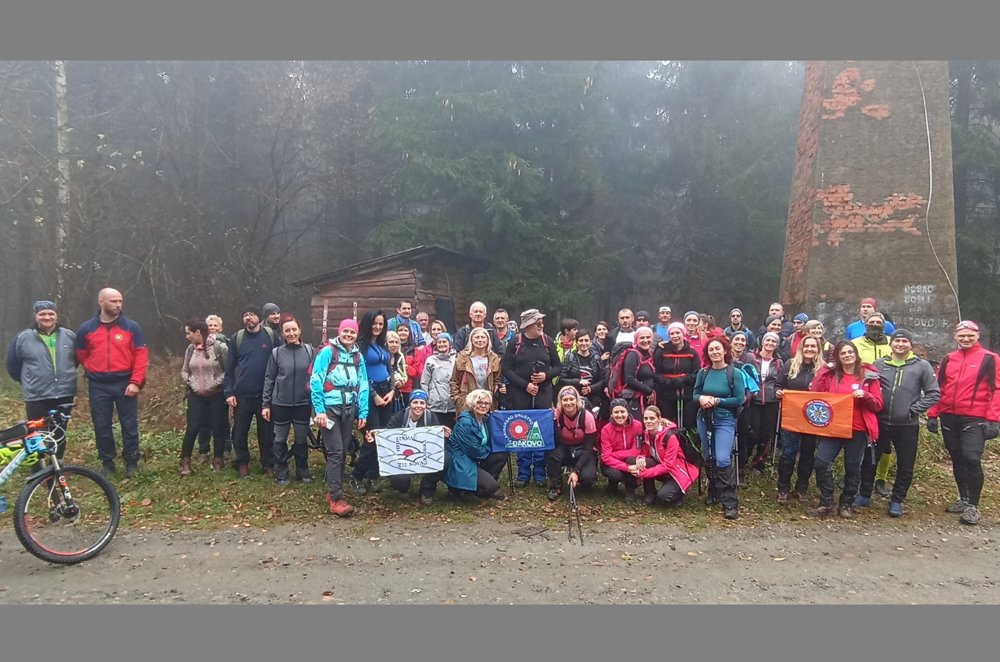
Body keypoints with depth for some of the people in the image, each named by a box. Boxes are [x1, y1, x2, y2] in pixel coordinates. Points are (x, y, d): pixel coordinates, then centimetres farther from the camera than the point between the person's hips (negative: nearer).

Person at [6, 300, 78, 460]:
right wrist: (29, 382, 11)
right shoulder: (23, 338, -3)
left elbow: (77, 359, 19)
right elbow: (12, 365, 8)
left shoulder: (69, 336, 3)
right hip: (37, 398, -2)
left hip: (65, 395, 2)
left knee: (60, 434, 12)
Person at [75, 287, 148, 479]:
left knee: (129, 425, 4)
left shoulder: (131, 327, -2)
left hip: (125, 384, -1)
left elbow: (141, 355, -4)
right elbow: (81, 355, 18)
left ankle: (131, 462, 17)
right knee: (101, 426, 8)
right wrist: (94, 372, 11)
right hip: (98, 386, 2)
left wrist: (135, 382, -11)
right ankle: (107, 462, 23)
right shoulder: (86, 329, 3)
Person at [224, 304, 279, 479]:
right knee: (240, 431, 8)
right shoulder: (237, 338, 2)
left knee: (266, 431, 7)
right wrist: (228, 392, -4)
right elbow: (229, 367, 3)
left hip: (265, 394, -1)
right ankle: (242, 463, 25)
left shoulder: (271, 336, -2)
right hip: (241, 394, 1)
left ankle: (268, 464, 20)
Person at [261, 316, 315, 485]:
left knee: (302, 440, 12)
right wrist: (265, 404, -1)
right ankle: (281, 474, 25)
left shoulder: (309, 351, -3)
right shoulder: (276, 352, -4)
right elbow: (269, 379, 1)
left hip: (303, 403, 0)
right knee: (280, 441, 10)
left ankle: (302, 472, 28)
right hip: (281, 404, 0)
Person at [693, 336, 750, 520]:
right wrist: (701, 398, -14)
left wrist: (717, 401, -17)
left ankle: (730, 503, -11)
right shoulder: (703, 372, 2)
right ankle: (713, 492, 32)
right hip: (704, 419, 5)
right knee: (709, 459, 14)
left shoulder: (735, 373, -8)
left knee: (723, 460, -16)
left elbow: (739, 399, -10)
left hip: (725, 420, -5)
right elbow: (695, 394, 8)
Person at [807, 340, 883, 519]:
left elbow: (878, 405, 3)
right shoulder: (830, 374, 7)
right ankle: (826, 503, 3)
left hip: (858, 429, -1)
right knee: (822, 462, -9)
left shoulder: (868, 376, 3)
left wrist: (865, 395, -16)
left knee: (852, 467, 7)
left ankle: (847, 504, 21)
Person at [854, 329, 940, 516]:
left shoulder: (922, 366, -1)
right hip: (880, 422, 1)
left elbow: (934, 393, -1)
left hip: (907, 425, -1)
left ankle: (897, 501, 23)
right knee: (869, 461, 8)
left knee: (905, 467, 8)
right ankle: (864, 496, 23)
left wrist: (914, 409, -8)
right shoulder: (879, 364, 4)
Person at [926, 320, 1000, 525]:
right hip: (949, 418, 5)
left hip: (974, 419, -4)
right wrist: (932, 414, 7)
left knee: (972, 459, -12)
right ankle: (964, 499, 24)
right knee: (957, 460, 11)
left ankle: (973, 505, -1)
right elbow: (938, 388, 13)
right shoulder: (948, 360, 12)